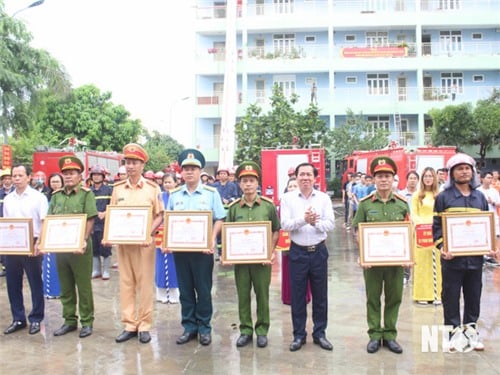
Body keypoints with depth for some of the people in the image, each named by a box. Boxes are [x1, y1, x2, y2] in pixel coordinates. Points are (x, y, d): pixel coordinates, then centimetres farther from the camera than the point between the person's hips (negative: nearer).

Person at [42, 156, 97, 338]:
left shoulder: (86, 194, -5)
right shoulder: (56, 196, 10)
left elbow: (90, 220, -11)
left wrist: (84, 241, -21)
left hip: (79, 247, -5)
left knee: (83, 286, 4)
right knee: (65, 287, 13)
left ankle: (87, 322, 15)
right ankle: (69, 320, 25)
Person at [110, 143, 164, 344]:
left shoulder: (152, 188, -3)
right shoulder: (117, 189, 6)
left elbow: (159, 216, -2)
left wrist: (149, 234, -17)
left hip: (144, 242, -3)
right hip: (122, 242, 3)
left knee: (145, 284, 3)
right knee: (126, 283, 8)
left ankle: (144, 326, 12)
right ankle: (129, 325, 17)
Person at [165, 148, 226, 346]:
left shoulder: (211, 193, 0)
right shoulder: (174, 195, 9)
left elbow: (219, 219, -2)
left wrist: (212, 239, -15)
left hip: (203, 248, -3)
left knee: (203, 289, 4)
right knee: (185, 289, 9)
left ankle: (204, 327, 17)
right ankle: (189, 327, 21)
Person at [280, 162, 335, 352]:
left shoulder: (324, 198, 1)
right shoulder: (287, 198, -2)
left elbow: (330, 224, -4)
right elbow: (285, 225, -11)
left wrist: (316, 223, -23)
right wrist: (303, 219, -27)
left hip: (319, 251, 1)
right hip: (297, 252, -1)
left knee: (320, 295, 10)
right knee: (297, 295, 7)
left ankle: (319, 333, 25)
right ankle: (299, 335, 21)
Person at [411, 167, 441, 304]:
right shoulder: (416, 195, 5)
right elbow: (413, 214, 2)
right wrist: (419, 223, -16)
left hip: (436, 232, 1)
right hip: (421, 231, -1)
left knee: (436, 263, 2)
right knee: (422, 263, 1)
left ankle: (436, 293, 11)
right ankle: (422, 294, 7)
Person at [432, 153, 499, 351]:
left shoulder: (480, 197, 11)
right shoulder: (443, 197, -1)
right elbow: (436, 226, -4)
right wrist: (442, 247, -17)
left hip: (475, 257, 4)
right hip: (452, 257, -3)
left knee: (474, 296, 12)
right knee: (451, 297, 4)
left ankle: (471, 330, 26)